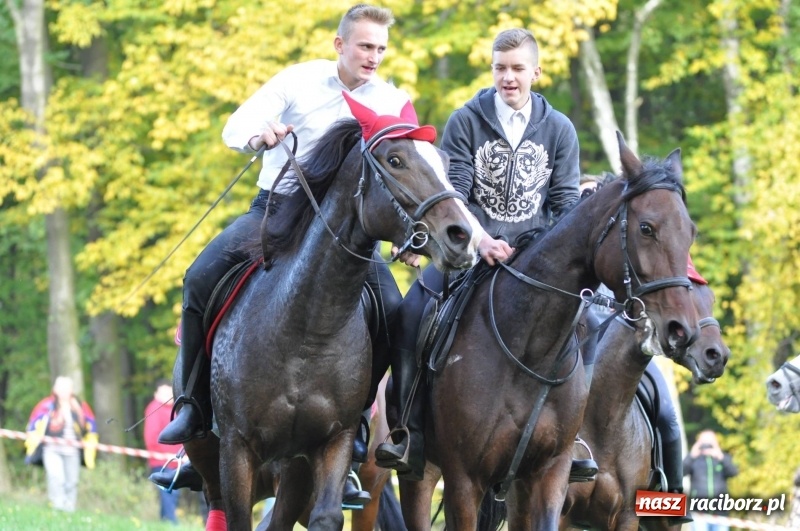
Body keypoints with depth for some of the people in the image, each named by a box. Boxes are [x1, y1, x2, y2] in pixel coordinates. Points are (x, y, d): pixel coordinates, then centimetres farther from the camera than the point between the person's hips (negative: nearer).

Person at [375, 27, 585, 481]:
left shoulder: (559, 129, 7)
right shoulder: (466, 122, 1)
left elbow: (566, 201, 4)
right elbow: (454, 193, -7)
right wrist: (480, 240, -25)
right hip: (471, 245, -1)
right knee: (412, 313, -25)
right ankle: (410, 434, -20)